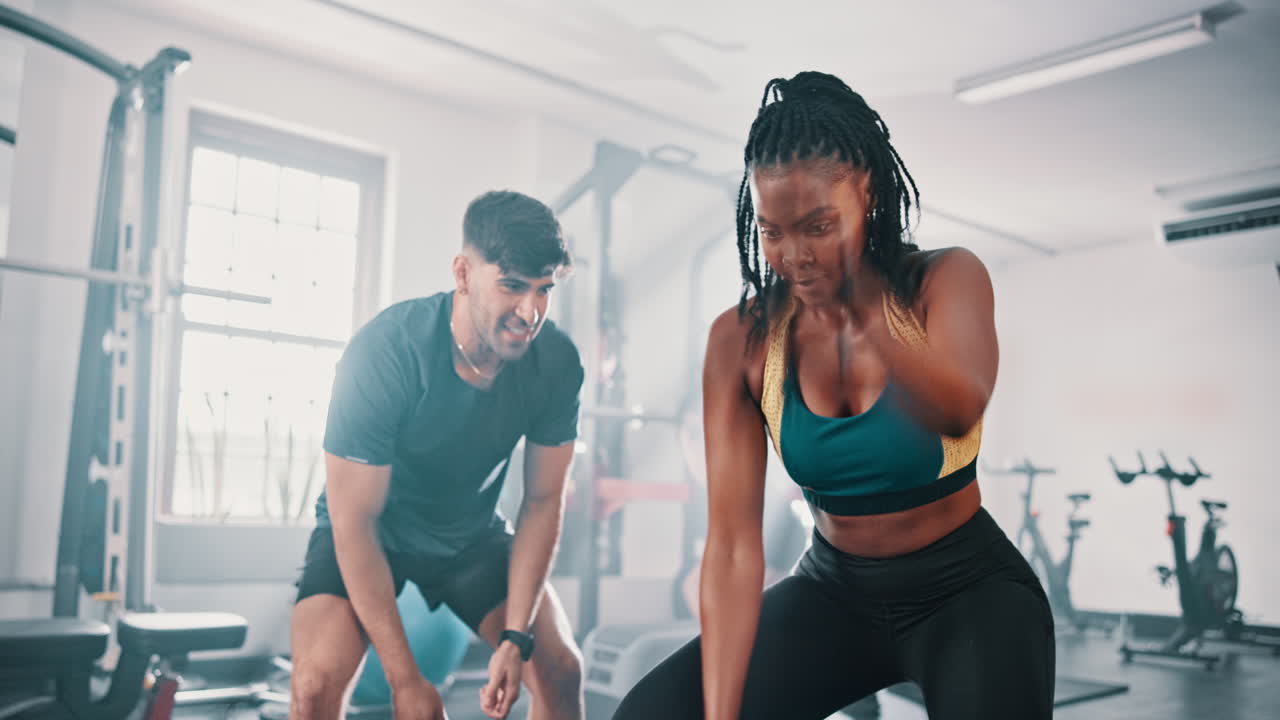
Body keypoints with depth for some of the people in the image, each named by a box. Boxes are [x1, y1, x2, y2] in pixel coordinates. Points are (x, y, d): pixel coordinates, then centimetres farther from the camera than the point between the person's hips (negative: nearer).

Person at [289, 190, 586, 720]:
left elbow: (543, 501, -11)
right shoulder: (385, 351, -31)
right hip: (368, 535, -3)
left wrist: (516, 639, -18)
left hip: (472, 536, 3)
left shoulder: (557, 361, -20)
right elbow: (354, 523, -27)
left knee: (561, 669, -8)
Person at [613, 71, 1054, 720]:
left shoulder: (945, 280, -14)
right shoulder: (742, 340, -11)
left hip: (966, 588, -1)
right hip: (834, 590, 2)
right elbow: (733, 541, -16)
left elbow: (960, 410, -37)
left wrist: (864, 314, -54)